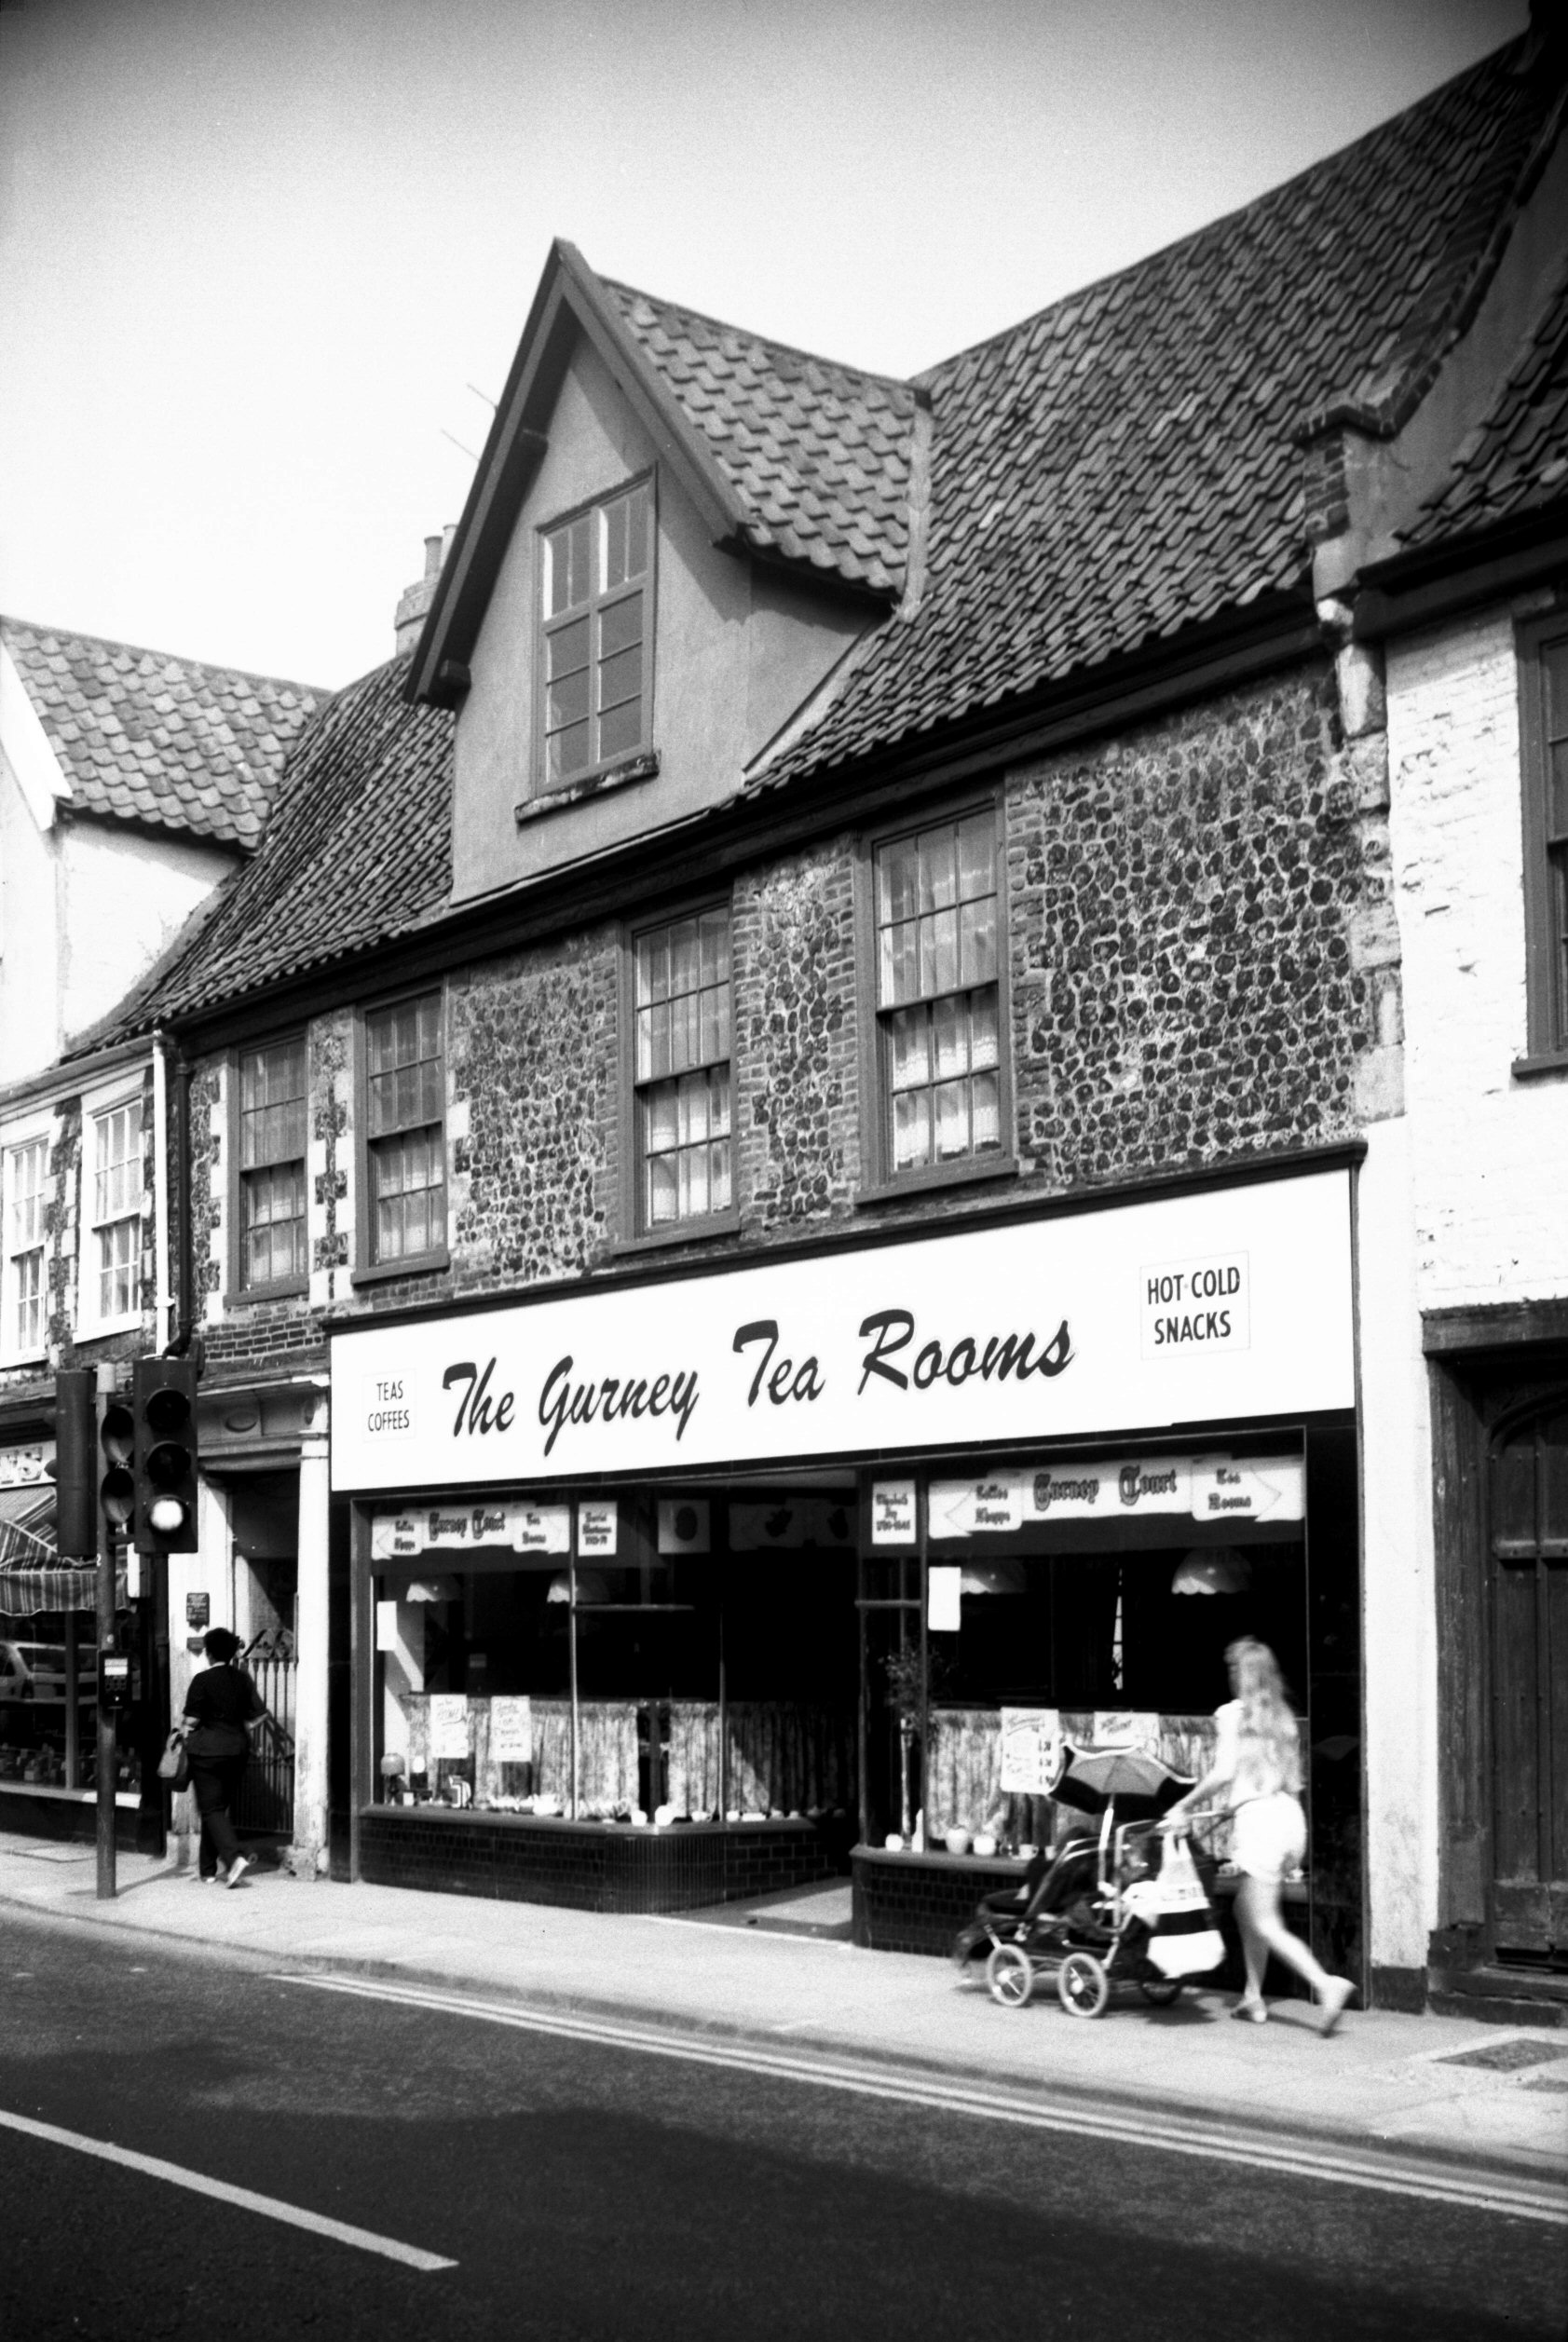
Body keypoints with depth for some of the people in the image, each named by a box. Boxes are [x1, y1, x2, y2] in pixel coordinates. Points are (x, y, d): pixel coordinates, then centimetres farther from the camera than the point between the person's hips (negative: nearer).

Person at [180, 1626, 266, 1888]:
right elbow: (258, 1714, 4)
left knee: (212, 1809, -2)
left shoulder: (202, 1680, -11)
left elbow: (192, 1720, -13)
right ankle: (207, 1869, 21)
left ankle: (235, 1858, -22)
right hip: (237, 1748, 5)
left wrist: (185, 1724, 8)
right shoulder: (242, 1679, 3)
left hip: (207, 1749, -5)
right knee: (219, 1806, 15)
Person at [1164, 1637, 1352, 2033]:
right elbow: (1294, 1777, 13)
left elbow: (1223, 1773, -13)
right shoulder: (1282, 1716, 14)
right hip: (1291, 1816, 7)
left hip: (1258, 1817, -7)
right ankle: (1253, 1997, 22)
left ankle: (1326, 1984, -21)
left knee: (1265, 1924, -5)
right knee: (1246, 1908, 21)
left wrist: (1183, 1806, -4)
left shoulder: (1233, 1713, -4)